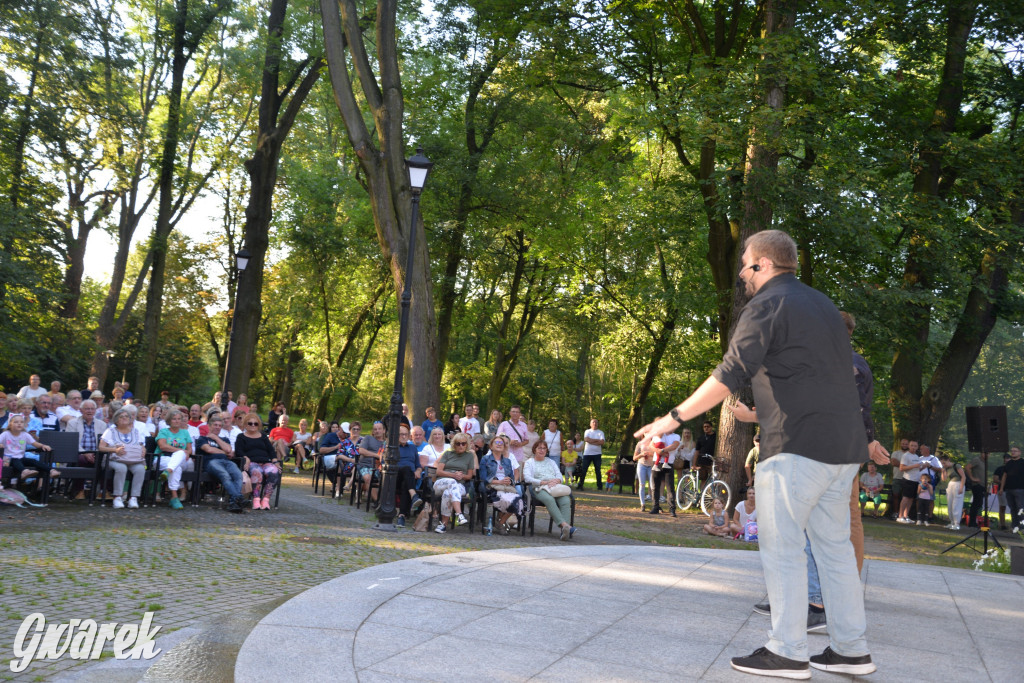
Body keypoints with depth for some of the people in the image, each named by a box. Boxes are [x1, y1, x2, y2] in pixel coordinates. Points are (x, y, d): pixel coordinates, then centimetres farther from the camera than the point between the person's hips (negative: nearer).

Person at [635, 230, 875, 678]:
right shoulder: (822, 305, 20)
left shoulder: (766, 307, -7)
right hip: (843, 446, 9)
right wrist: (759, 414, 33)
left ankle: (786, 652, 1)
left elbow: (728, 377, -15)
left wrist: (674, 418, -9)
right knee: (834, 545, 13)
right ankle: (850, 650, 17)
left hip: (798, 448, -9)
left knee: (781, 548, -2)